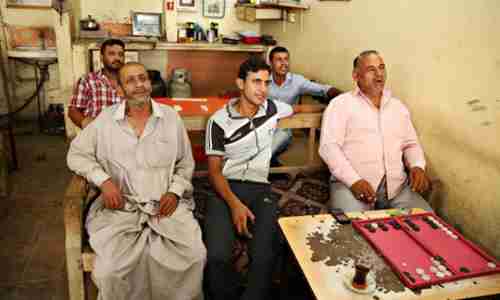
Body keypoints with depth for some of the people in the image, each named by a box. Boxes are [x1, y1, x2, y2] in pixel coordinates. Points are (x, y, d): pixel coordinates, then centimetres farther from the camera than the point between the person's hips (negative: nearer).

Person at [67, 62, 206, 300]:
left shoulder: (171, 117, 6)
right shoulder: (105, 119, 4)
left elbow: (185, 163, 11)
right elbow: (76, 154, 8)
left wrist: (175, 192, -5)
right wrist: (103, 180, -8)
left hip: (167, 204, 1)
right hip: (121, 207, 0)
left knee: (194, 256, -18)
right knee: (110, 269, -22)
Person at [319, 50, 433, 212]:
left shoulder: (398, 106, 20)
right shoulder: (341, 104, 2)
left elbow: (411, 144, 24)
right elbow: (329, 146, -8)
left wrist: (418, 166, 1)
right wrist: (354, 180, -20)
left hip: (396, 185, 5)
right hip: (351, 184, -5)